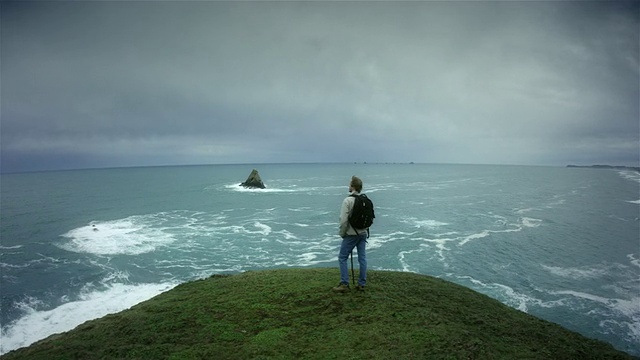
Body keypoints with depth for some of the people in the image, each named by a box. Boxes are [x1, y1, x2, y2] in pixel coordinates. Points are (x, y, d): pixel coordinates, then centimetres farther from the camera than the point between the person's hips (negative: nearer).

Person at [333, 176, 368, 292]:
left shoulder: (348, 200, -16)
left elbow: (343, 220, -18)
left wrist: (342, 233, -4)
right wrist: (363, 229, 16)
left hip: (351, 234, -6)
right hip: (363, 233, 6)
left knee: (342, 258, 4)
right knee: (362, 258, 9)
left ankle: (344, 284, 3)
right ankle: (362, 284, 15)